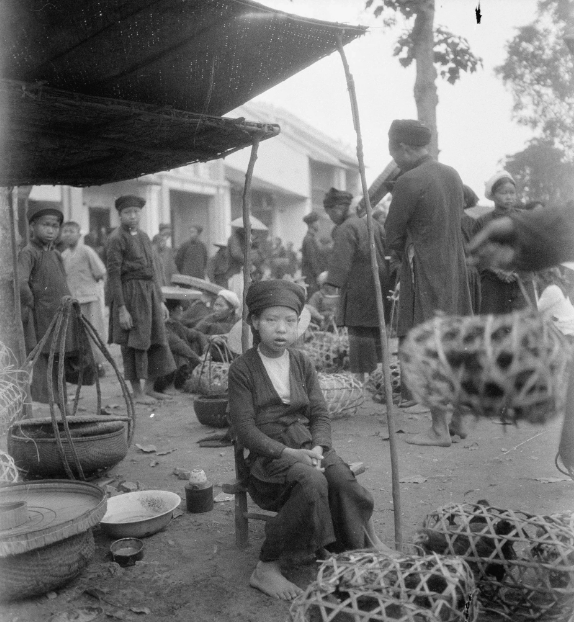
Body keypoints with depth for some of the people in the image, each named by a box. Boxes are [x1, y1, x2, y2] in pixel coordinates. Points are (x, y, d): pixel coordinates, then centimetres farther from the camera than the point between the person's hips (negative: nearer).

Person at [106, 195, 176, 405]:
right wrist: (121, 308, -18)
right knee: (135, 345, -2)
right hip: (130, 294, -8)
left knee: (157, 340, 10)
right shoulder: (117, 239, -8)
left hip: (150, 292, 8)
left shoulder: (143, 236, 15)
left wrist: (160, 301, 16)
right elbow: (113, 275, -12)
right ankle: (137, 392, 9)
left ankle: (149, 388, 22)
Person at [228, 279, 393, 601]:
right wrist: (289, 453, -21)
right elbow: (245, 428, -10)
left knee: (343, 479, -26)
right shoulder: (243, 369, -4)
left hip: (308, 444, 4)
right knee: (312, 482, -33)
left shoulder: (303, 363, 10)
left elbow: (321, 414, 7)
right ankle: (267, 568, -21)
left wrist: (317, 448, -14)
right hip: (269, 451, -4)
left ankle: (371, 545, -7)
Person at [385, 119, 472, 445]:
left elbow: (393, 234, -9)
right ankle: (459, 419, 22)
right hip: (456, 267, 8)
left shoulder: (409, 181, -15)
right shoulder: (452, 175, 9)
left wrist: (405, 255, 10)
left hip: (424, 272, -8)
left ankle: (440, 429, 2)